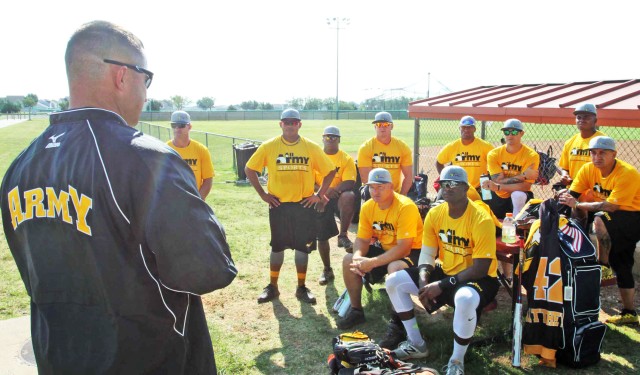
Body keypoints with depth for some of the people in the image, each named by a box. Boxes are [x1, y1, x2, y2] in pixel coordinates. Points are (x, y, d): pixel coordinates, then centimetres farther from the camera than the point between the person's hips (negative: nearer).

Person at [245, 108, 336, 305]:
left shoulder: (311, 147, 0)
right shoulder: (269, 147, -2)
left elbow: (330, 171, 6)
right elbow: (249, 169, 5)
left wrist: (319, 194, 0)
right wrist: (262, 194, 0)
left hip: (304, 205, 1)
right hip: (278, 205, 0)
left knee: (303, 246, 7)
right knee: (277, 246, 9)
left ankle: (302, 288, 20)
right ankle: (272, 286, 22)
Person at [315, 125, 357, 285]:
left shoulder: (346, 159, -2)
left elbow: (349, 183, -14)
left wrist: (333, 190, -29)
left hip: (338, 198, -2)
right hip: (320, 201, 3)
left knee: (349, 196, -38)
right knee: (322, 236, 5)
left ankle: (343, 236, -27)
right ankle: (327, 270, 24)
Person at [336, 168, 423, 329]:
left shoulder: (405, 207, -26)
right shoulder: (367, 207, -4)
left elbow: (404, 248, -30)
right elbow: (362, 240, -1)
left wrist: (372, 262, -32)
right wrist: (358, 257, -25)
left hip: (411, 251, -7)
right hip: (385, 248, 7)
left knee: (394, 268, -38)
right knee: (349, 260, -7)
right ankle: (356, 310, 9)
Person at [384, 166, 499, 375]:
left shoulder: (481, 220, -22)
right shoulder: (434, 214, -4)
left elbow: (480, 269, -23)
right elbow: (427, 253, 1)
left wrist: (443, 285, -26)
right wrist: (423, 281, -19)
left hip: (478, 278, -7)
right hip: (444, 271, 7)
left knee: (465, 299, -42)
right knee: (394, 282, -5)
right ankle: (417, 343, 9)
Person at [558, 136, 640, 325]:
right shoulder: (588, 169, -5)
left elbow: (611, 206, -33)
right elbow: (572, 194, -9)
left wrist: (577, 204, -37)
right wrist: (564, 196, -32)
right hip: (617, 219, 7)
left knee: (600, 219, -34)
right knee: (621, 266, 12)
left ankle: (602, 264, -15)